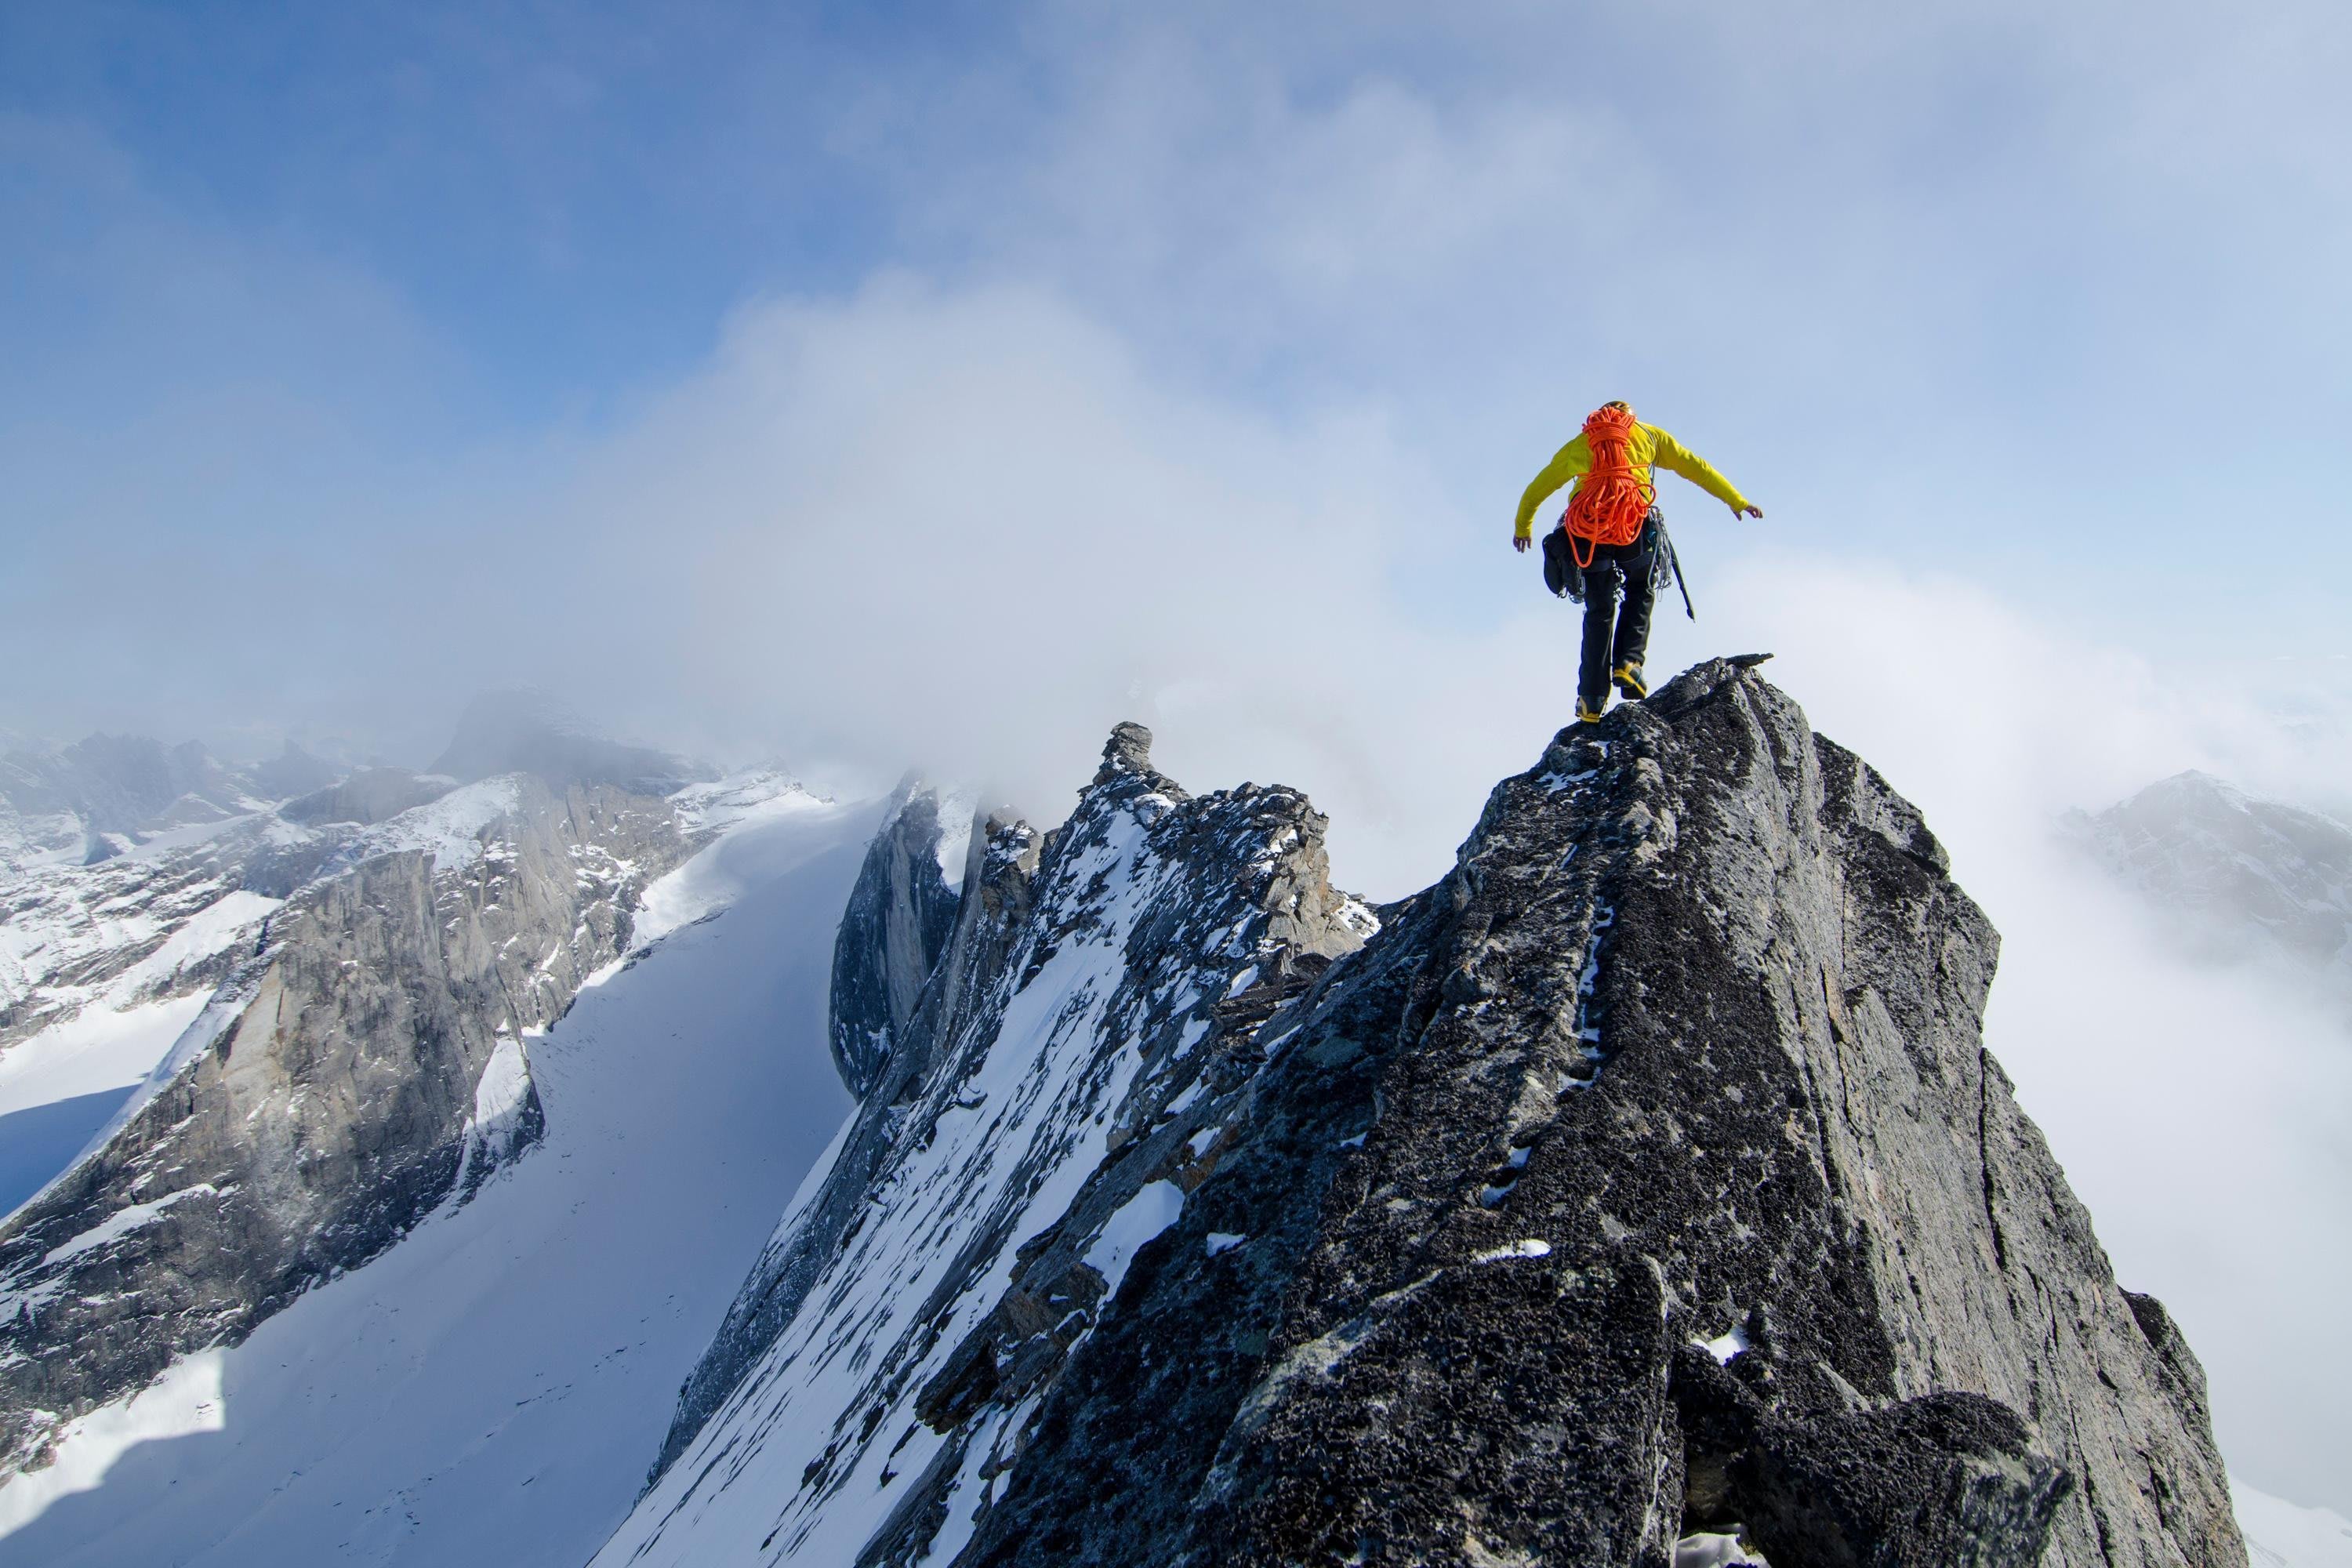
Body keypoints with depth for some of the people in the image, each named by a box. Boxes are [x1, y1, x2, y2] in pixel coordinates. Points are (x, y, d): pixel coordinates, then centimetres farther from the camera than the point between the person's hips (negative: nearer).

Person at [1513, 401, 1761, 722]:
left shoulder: (1576, 445, 27)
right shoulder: (1648, 434, 23)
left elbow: (1535, 491, 35)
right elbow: (1695, 466, 20)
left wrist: (1522, 528, 49)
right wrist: (1736, 501, 24)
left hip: (1587, 532, 1)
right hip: (1636, 528, -1)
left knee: (1599, 612, 9)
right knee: (1640, 594, 21)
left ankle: (1592, 699, 3)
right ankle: (1628, 662, -1)